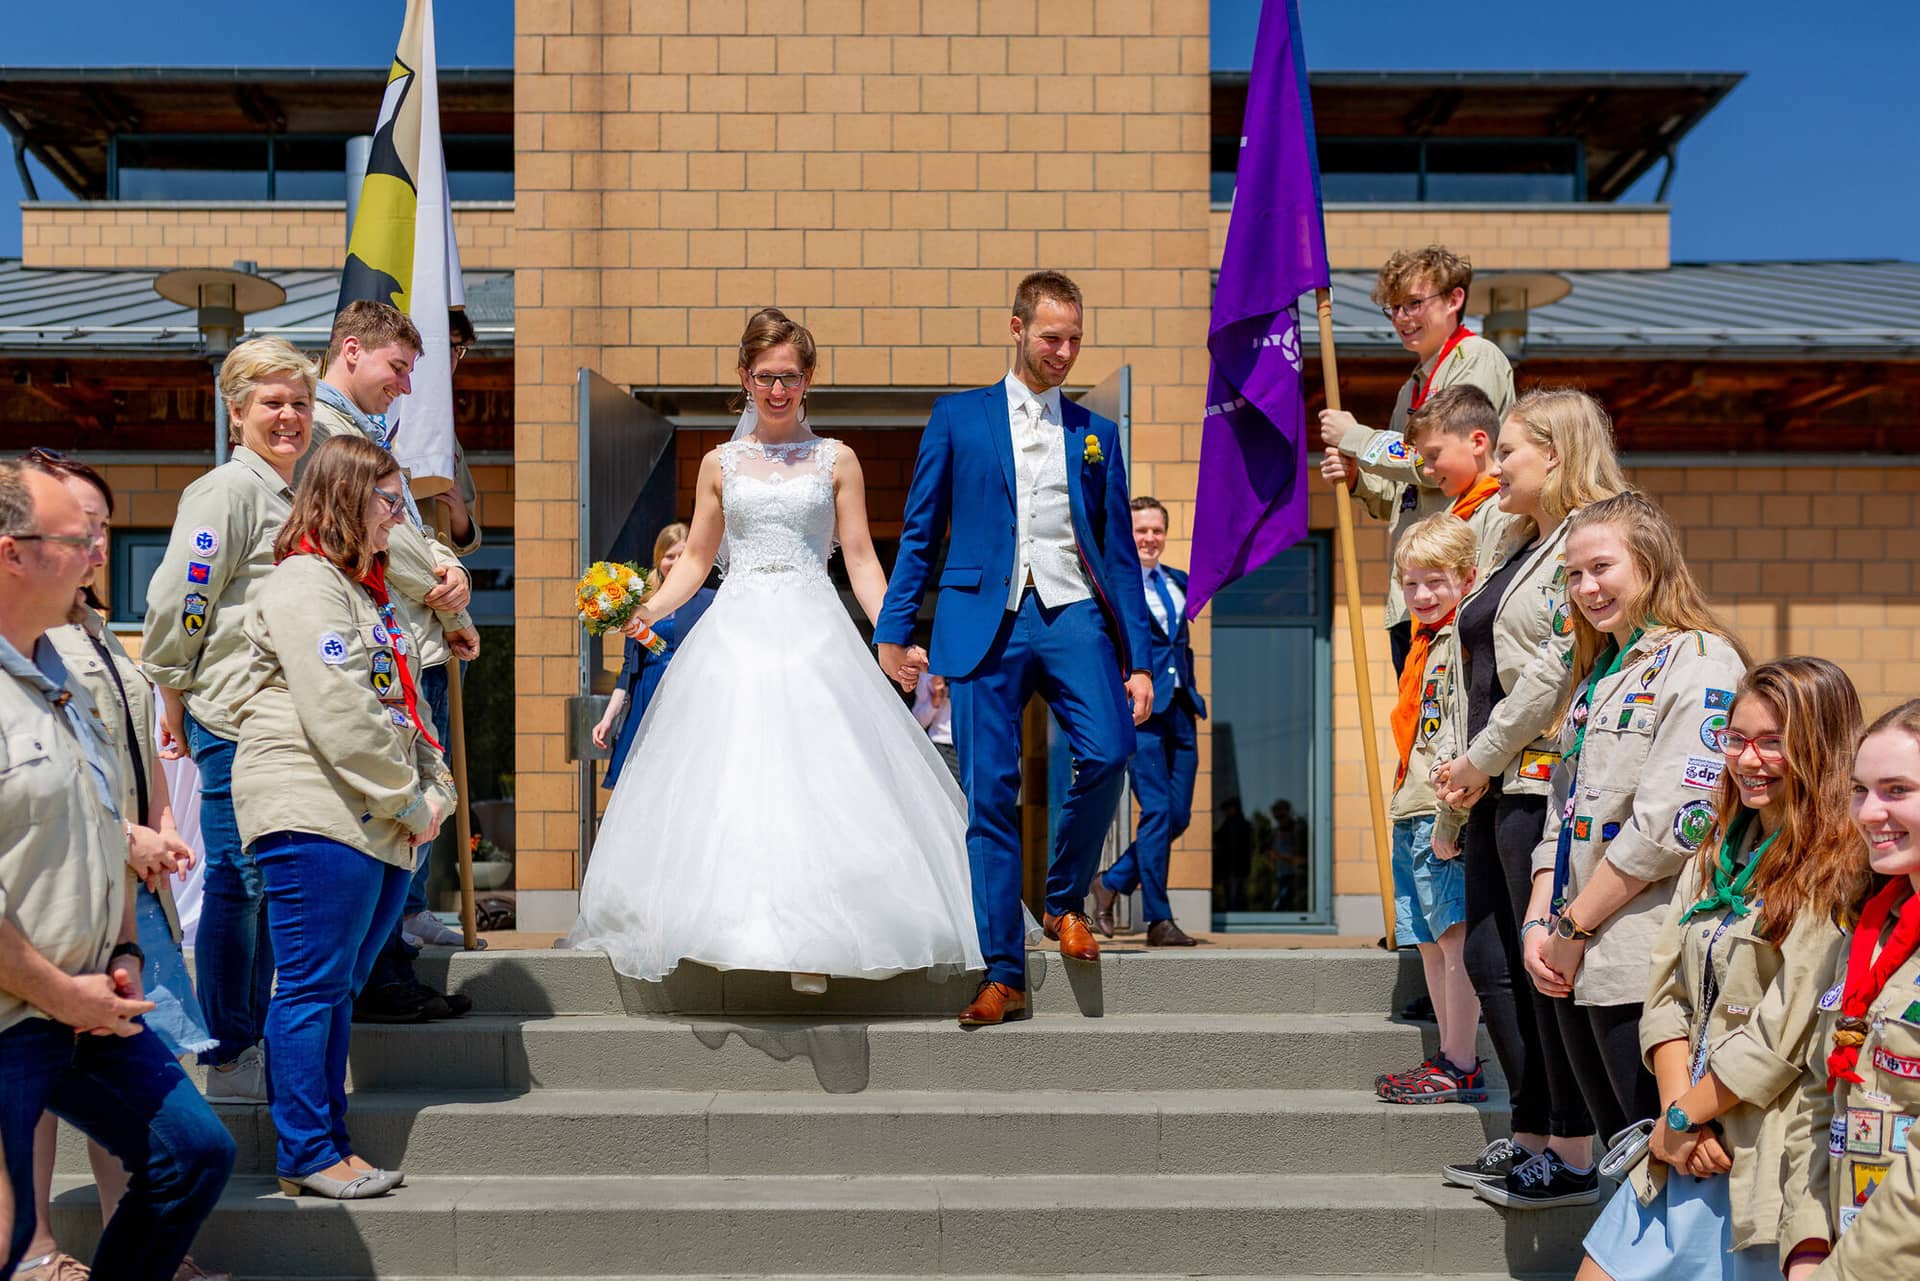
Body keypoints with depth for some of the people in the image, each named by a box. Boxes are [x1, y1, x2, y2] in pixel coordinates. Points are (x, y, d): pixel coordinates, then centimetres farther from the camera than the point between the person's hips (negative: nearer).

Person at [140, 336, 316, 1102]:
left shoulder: (290, 498, 18)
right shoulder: (228, 490, -10)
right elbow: (177, 600, -13)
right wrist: (175, 702, -8)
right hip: (231, 719, -9)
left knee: (265, 884, 14)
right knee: (235, 881, -3)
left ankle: (256, 1045, 24)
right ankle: (229, 1063, 6)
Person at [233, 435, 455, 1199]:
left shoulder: (366, 586, 23)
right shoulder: (304, 584, -10)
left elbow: (403, 701, 24)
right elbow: (336, 714, -19)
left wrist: (435, 787, 10)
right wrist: (409, 798, -13)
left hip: (380, 823, 10)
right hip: (317, 814, -10)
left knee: (338, 986, 13)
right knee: (313, 986, -4)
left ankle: (330, 1145, 20)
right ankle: (307, 1155, 4)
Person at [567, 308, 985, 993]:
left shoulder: (836, 461, 8)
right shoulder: (719, 464, 12)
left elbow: (861, 561, 6)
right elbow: (696, 558, 14)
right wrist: (649, 608, -3)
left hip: (812, 634, -2)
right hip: (735, 632, 2)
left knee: (815, 775, -10)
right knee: (726, 785, -4)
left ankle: (812, 940, -6)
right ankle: (732, 930, 5)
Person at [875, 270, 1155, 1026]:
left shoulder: (1095, 433, 16)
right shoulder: (958, 418, 11)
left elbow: (1119, 551, 14)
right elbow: (918, 533, 10)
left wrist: (1139, 660, 8)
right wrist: (892, 632, 3)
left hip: (1072, 614, 1)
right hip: (985, 622, -1)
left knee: (1108, 752, -20)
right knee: (989, 794, -4)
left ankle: (1066, 900, 6)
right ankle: (1003, 974, 4)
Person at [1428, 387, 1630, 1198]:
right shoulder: (1517, 549, 21)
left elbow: (1556, 668, -18)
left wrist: (1483, 761, -12)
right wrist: (1452, 760, 10)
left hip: (1546, 781, -10)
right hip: (1495, 788, 10)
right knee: (1491, 962, 11)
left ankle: (1576, 1147, 7)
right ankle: (1532, 1132, 21)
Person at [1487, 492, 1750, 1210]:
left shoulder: (1699, 663, -10)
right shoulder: (1598, 674, 18)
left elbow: (1669, 824, -19)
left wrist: (1575, 927, -13)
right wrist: (1539, 923, 3)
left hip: (1644, 959, -8)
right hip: (1576, 962, 8)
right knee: (1616, 1139, 15)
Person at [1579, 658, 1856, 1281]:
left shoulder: (1838, 872, -12)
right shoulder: (1718, 855, 12)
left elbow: (1784, 1033, -17)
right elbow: (1667, 994, 7)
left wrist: (1683, 1116, -8)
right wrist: (1678, 1105, -7)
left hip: (1768, 1156, -7)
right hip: (1688, 1148, 7)